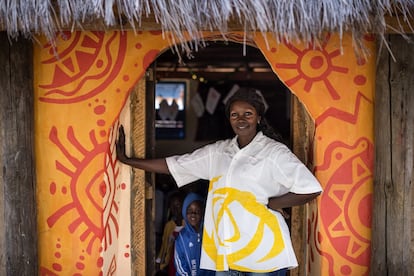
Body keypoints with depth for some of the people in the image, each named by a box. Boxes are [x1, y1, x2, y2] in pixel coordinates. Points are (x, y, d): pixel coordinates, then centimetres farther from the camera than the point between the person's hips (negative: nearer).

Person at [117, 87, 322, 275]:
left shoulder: (274, 152, -3)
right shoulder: (218, 152, 12)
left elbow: (311, 189, -10)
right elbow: (172, 165, 17)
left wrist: (268, 205, -8)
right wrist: (126, 160, 17)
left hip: (263, 253, -4)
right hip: (224, 252, 5)